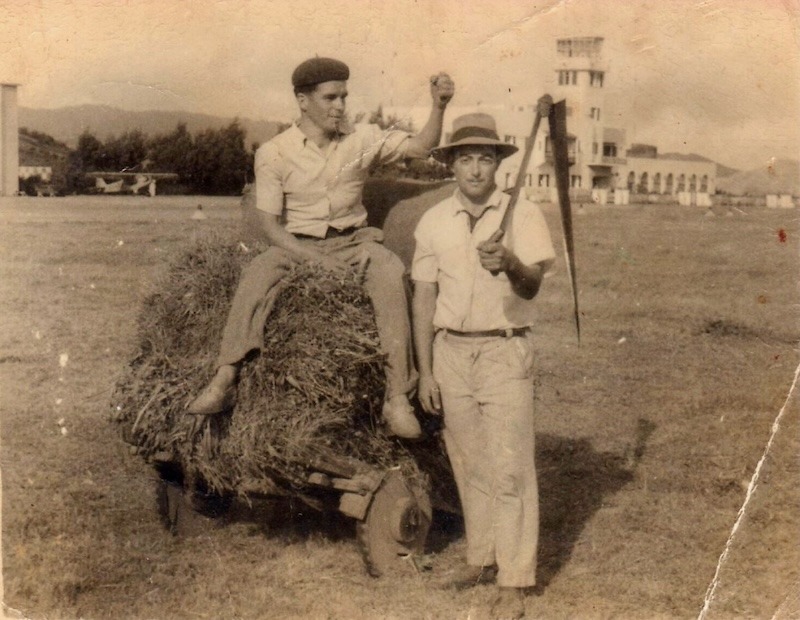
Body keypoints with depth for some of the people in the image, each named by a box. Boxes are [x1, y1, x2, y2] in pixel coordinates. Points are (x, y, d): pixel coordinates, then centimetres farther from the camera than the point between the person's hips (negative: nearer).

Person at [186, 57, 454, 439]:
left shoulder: (362, 139, 4)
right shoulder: (274, 153, -3)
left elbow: (420, 147, 0)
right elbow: (270, 224, -6)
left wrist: (438, 107, -19)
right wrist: (314, 258, -19)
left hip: (353, 240, 1)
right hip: (298, 245, -1)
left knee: (391, 274, -30)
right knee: (257, 275, -32)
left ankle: (397, 397, -31)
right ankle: (223, 383, -32)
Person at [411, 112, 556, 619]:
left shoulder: (524, 215, -4)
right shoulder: (433, 221, 5)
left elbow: (533, 285, -17)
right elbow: (423, 298, 7)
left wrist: (510, 264, -40)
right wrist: (425, 372, 5)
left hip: (505, 353, -4)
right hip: (451, 352, 4)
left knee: (510, 469, -5)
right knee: (469, 465, 12)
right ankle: (481, 558, 26)